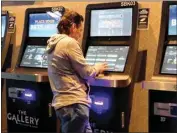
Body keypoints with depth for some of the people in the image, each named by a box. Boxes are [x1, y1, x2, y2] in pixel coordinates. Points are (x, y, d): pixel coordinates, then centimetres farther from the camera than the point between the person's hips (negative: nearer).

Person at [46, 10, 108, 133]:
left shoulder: (55, 43, 14)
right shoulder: (70, 43, -14)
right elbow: (86, 73, -10)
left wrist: (94, 70, 20)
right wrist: (98, 68, 10)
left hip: (64, 101, 10)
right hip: (74, 103, -10)